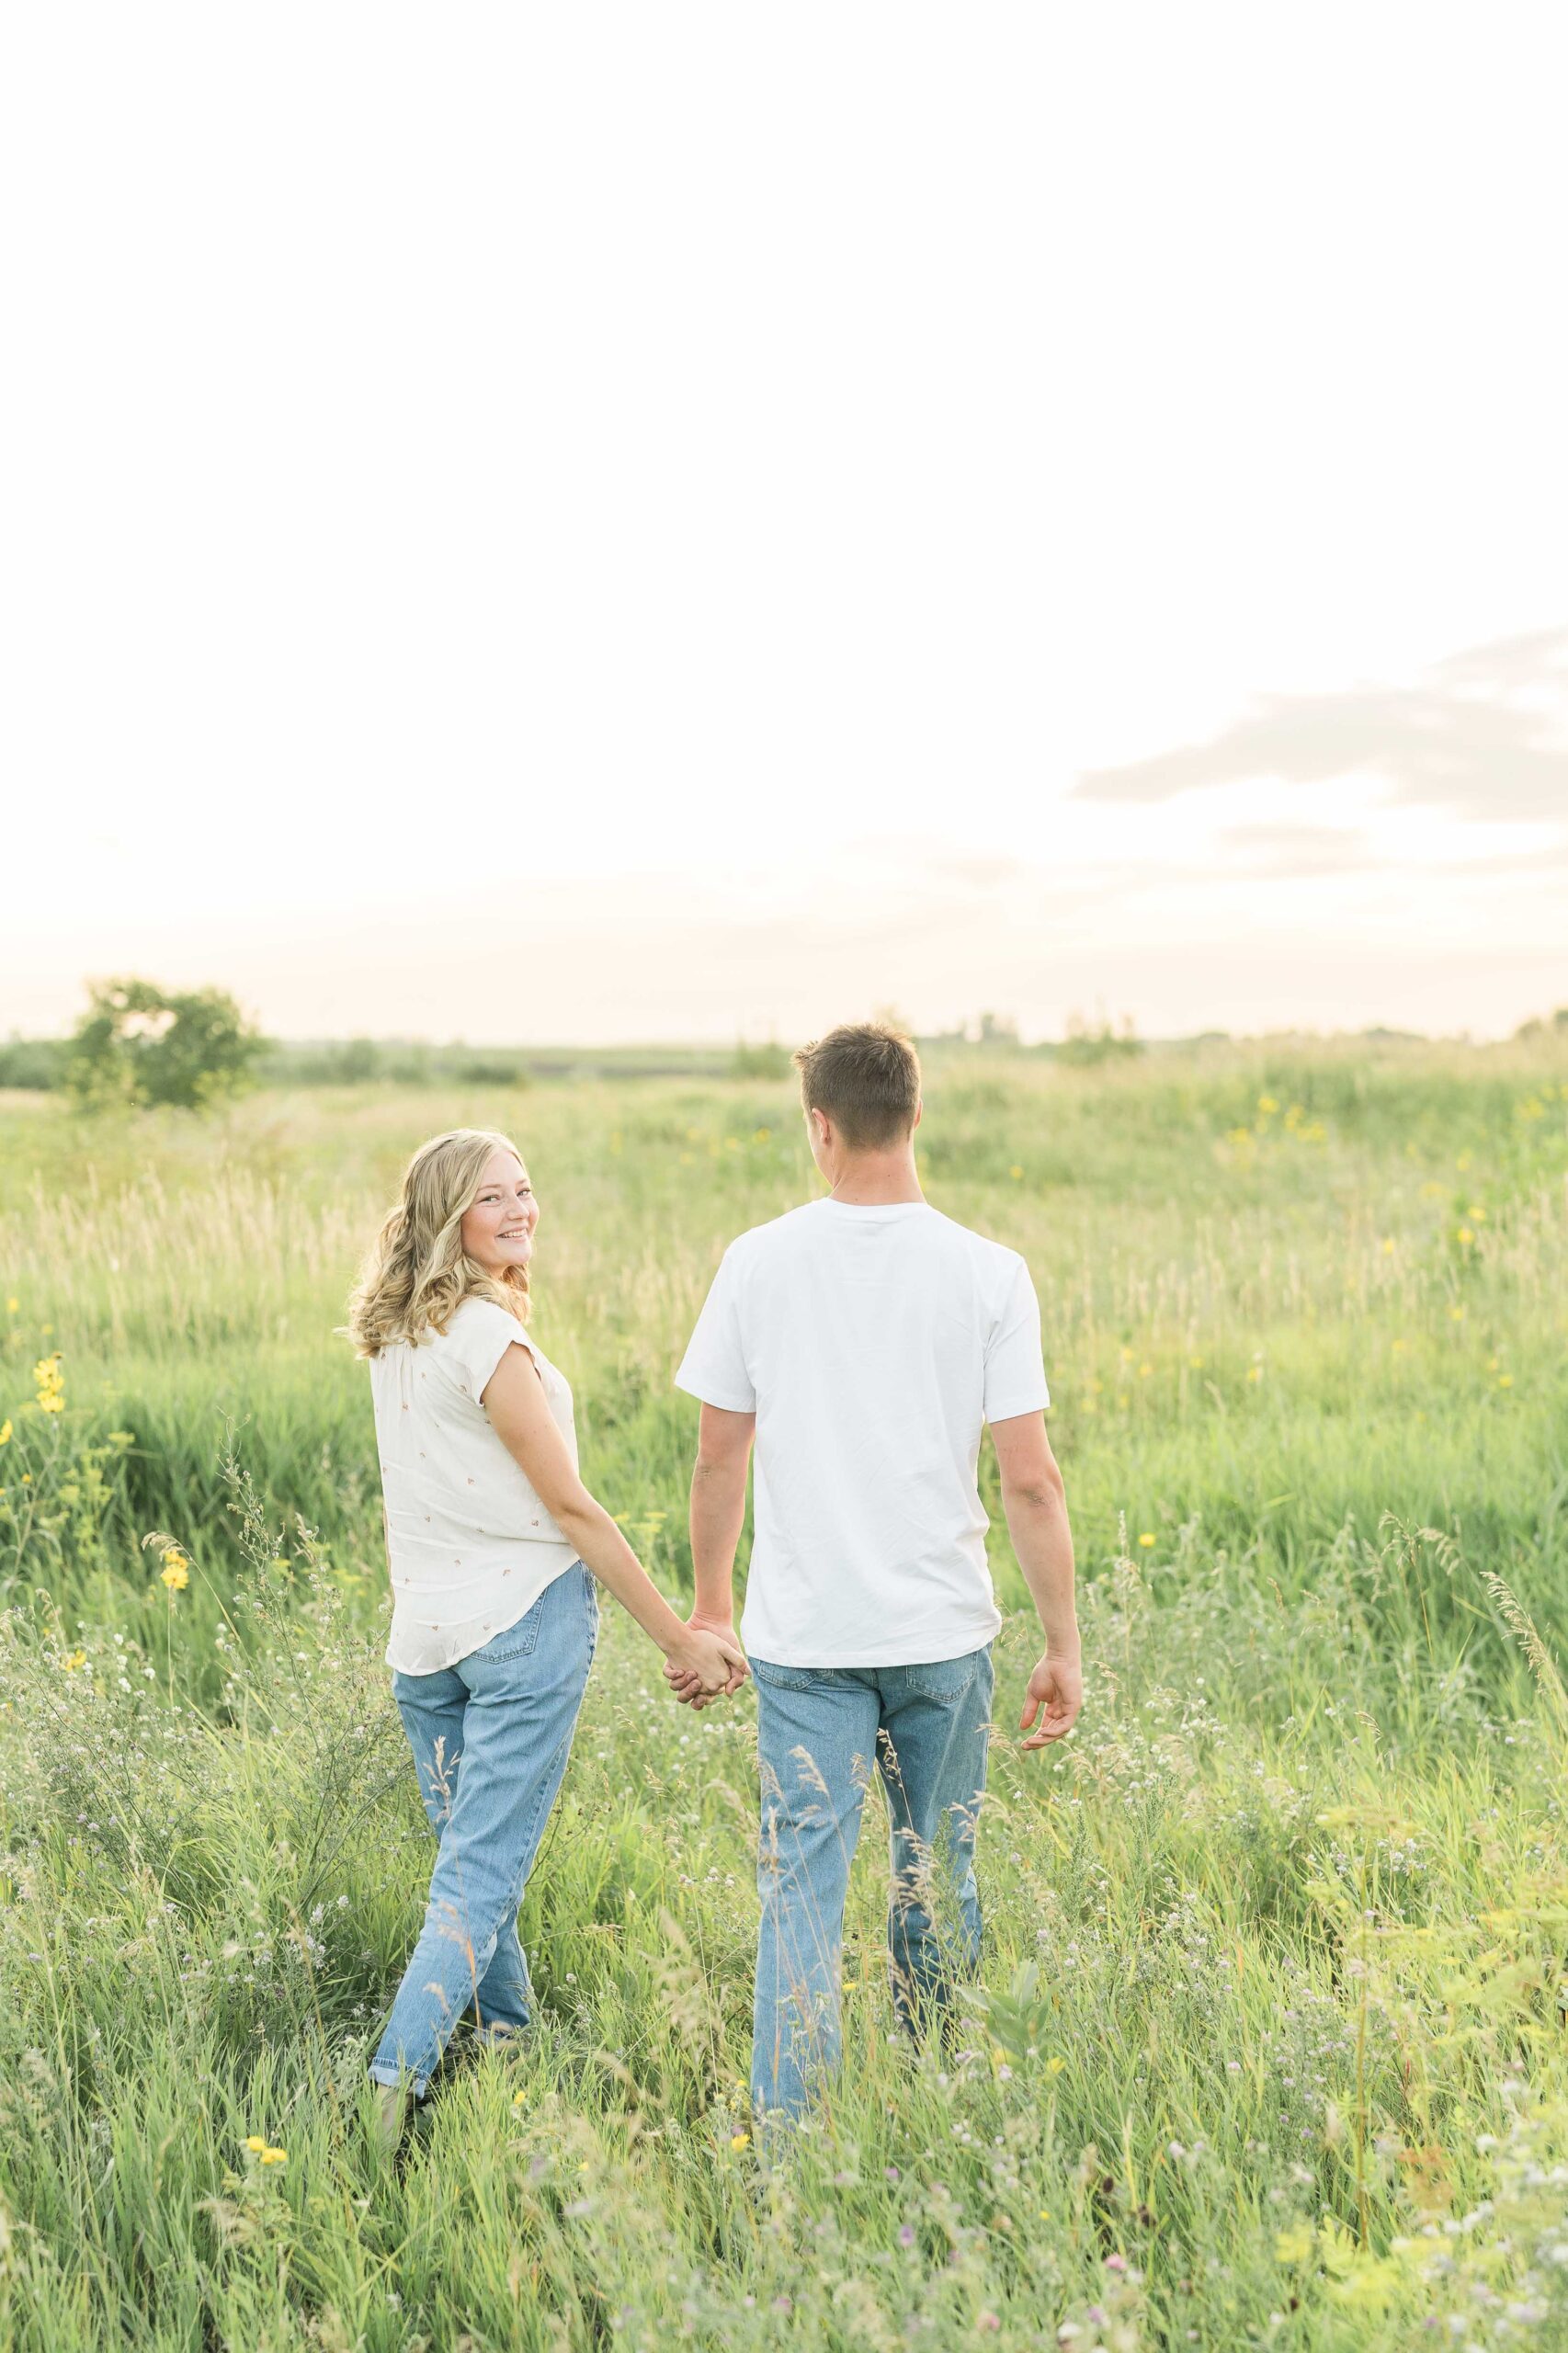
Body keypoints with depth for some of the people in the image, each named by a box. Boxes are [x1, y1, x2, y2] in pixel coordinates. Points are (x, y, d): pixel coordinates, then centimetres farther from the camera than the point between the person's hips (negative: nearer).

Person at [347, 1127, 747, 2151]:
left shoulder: (394, 1335, 8)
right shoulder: (488, 1336, -16)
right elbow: (569, 1504, -13)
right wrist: (680, 1637, -8)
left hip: (423, 1631, 8)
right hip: (524, 1620, -8)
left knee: (468, 1858, 18)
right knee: (484, 1874, -5)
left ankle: (511, 2047, 32)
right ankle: (394, 2086, -10)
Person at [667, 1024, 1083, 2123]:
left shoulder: (758, 1262, -3)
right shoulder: (989, 1272, -6)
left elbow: (719, 1459, 2)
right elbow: (1030, 1479, -8)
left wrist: (711, 1607, 16)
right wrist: (1064, 1645, 1)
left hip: (803, 1635, 0)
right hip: (943, 1632, 1)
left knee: (803, 1884, 3)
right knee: (939, 1874, 16)